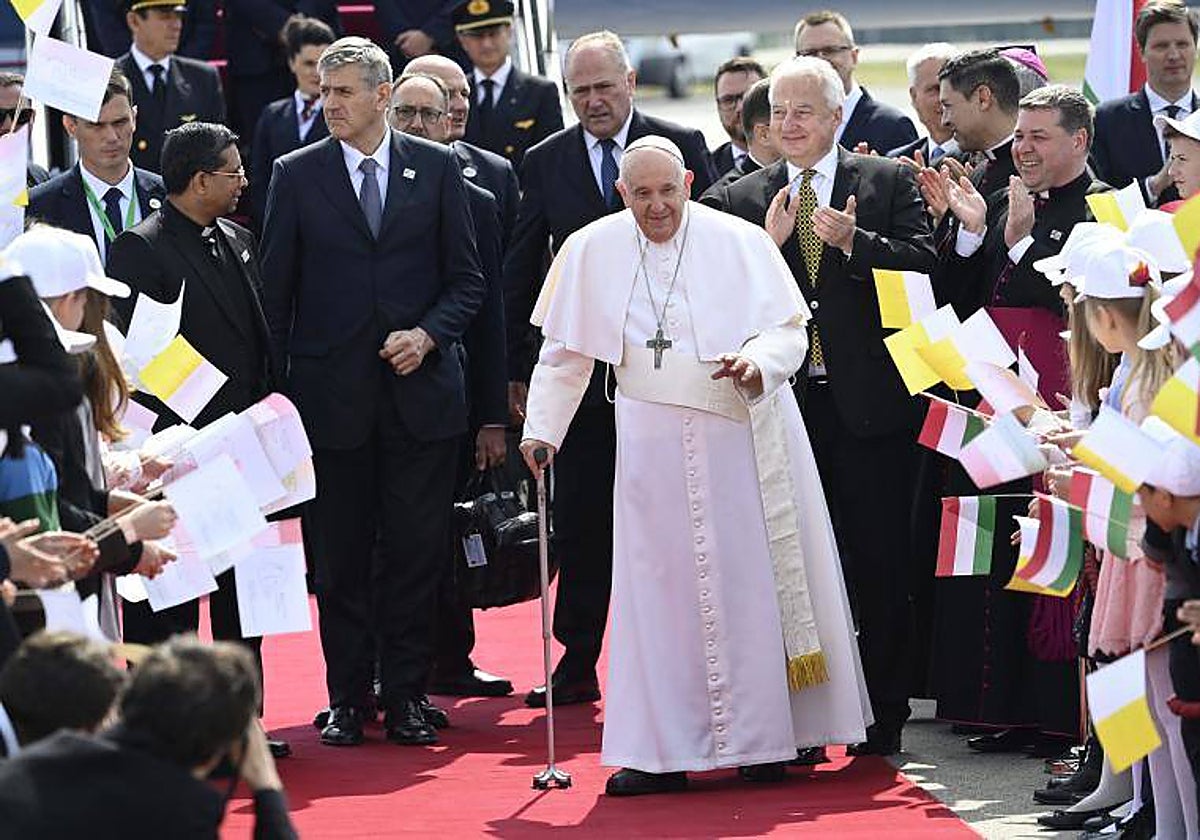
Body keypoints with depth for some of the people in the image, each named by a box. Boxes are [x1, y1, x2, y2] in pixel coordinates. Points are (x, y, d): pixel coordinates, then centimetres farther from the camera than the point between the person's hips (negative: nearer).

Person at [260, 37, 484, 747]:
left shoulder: (437, 169, 4)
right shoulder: (297, 175, 3)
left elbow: (467, 279, 7)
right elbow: (276, 290, 6)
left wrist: (428, 335, -10)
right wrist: (278, 390, 1)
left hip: (422, 390, 0)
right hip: (333, 393, 0)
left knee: (417, 552, 2)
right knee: (341, 557, 4)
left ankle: (408, 695, 10)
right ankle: (348, 700, 12)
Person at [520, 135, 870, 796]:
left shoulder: (739, 242, -3)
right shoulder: (591, 251, 3)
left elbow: (789, 331, -4)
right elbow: (565, 353, 9)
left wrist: (758, 361, -24)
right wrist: (542, 428, 2)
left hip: (742, 437, -1)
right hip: (653, 444, 1)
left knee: (750, 582, 1)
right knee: (660, 587, 0)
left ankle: (762, 739, 10)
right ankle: (661, 752, 3)